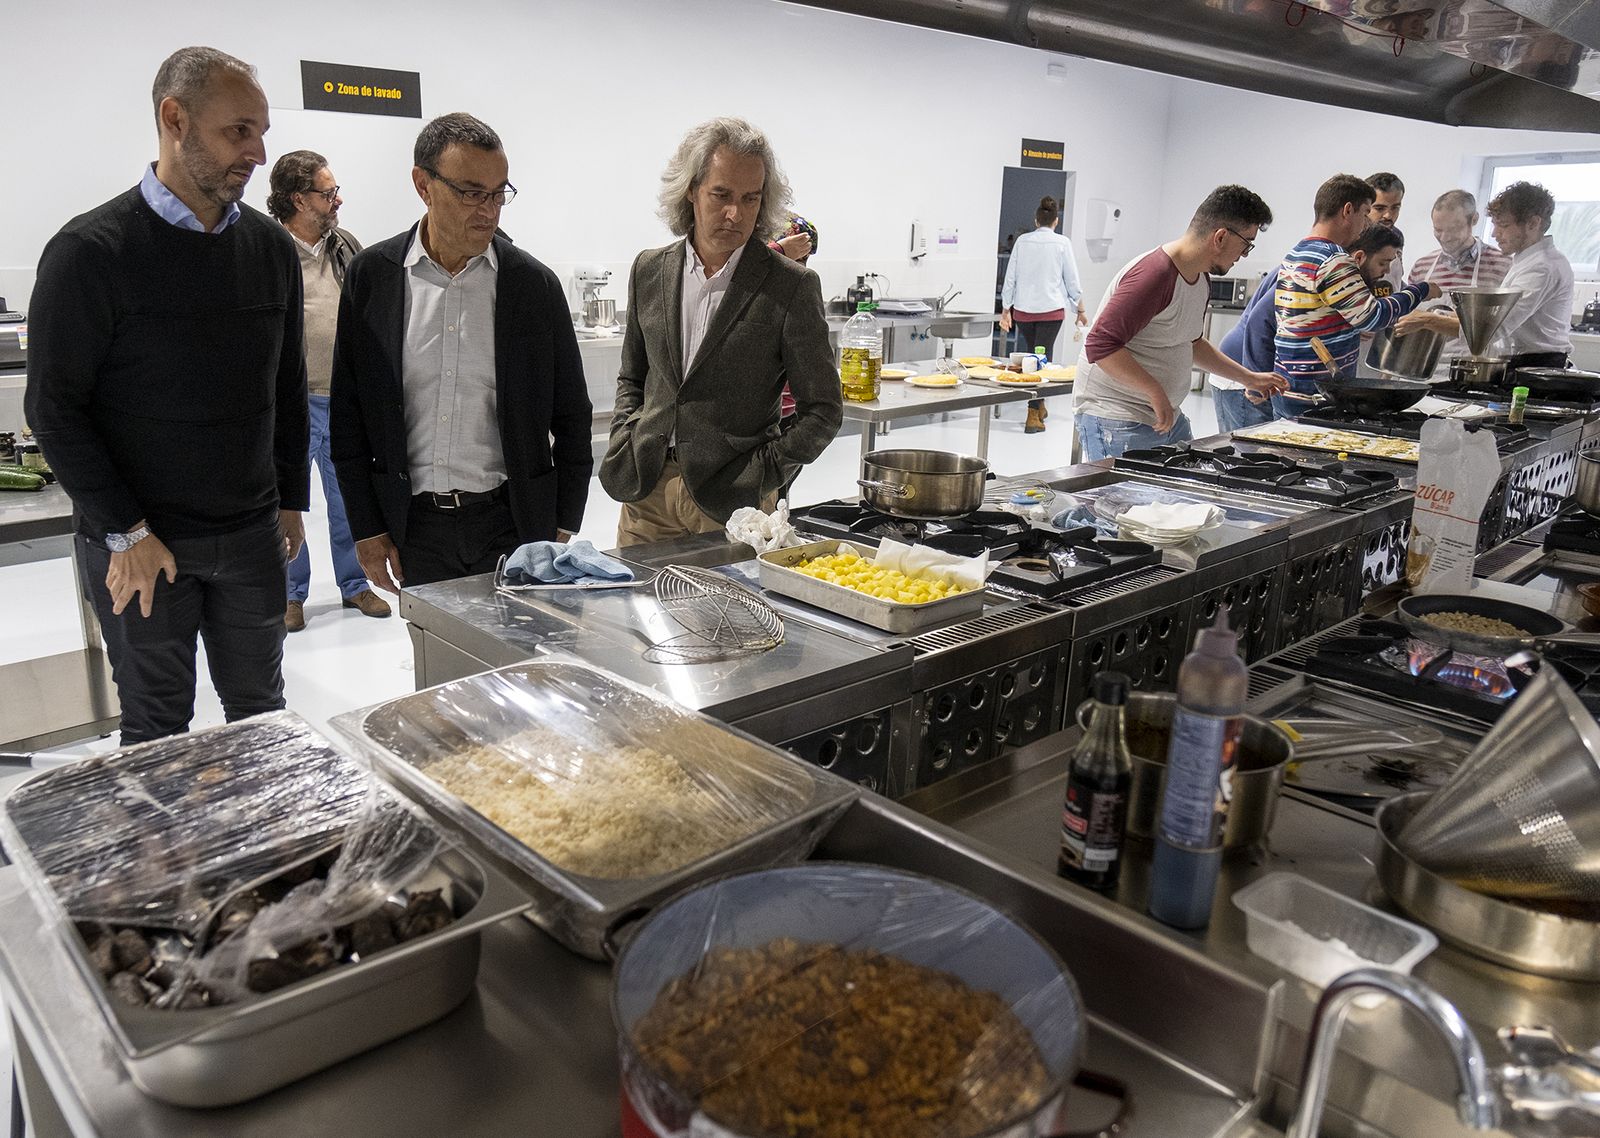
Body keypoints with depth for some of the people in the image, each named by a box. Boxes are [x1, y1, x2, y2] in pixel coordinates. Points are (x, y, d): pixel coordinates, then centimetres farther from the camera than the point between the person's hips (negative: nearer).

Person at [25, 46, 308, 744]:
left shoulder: (271, 248, 4)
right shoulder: (91, 251, -11)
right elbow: (54, 407, -9)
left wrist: (291, 499, 11)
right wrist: (126, 534, -12)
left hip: (251, 533, 4)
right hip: (135, 545, -4)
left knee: (261, 713, 13)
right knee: (158, 727, 10)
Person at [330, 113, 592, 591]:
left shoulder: (535, 284, -1)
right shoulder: (371, 276, 0)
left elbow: (571, 418, 4)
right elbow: (348, 416, 4)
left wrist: (563, 530, 0)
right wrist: (366, 528, 1)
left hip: (512, 522, 0)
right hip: (416, 525, 1)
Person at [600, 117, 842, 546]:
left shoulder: (791, 285, -7)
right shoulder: (650, 270, 7)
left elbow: (822, 410, -4)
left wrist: (760, 476, -12)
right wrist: (624, 442, 3)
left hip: (730, 503, -4)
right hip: (646, 491, 4)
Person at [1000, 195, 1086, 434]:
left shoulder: (1022, 241, 5)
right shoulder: (1062, 243, -2)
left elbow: (1010, 278, 5)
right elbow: (1072, 280, 1)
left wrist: (1006, 310, 11)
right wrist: (1080, 310, 12)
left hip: (1023, 309, 3)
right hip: (1051, 309, -3)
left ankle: (1039, 408, 27)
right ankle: (1033, 416, -8)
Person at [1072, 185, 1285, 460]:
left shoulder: (1201, 278, 13)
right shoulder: (1154, 275, -20)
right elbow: (1101, 344, -27)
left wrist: (1249, 378, 28)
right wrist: (1155, 391, -25)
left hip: (1167, 416, 10)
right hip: (1118, 423, -10)